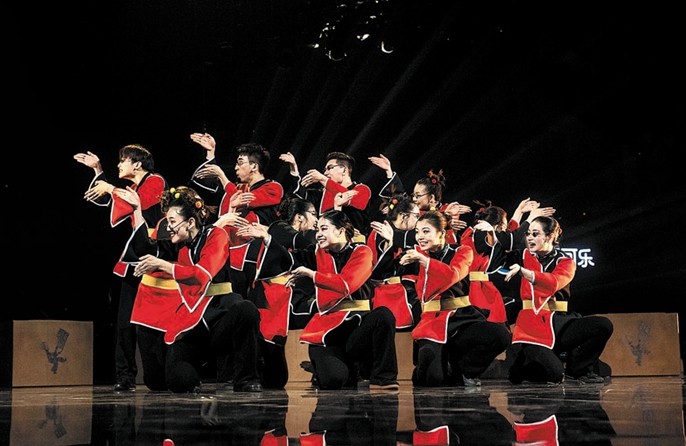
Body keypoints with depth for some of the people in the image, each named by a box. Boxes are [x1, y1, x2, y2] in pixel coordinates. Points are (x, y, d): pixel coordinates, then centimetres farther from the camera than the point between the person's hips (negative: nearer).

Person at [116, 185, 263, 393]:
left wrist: (162, 264, -17)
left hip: (218, 310, -4)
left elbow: (202, 275, -16)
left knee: (245, 311, -40)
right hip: (189, 320, 4)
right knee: (178, 380, -18)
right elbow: (145, 249, 5)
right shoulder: (178, 245, 13)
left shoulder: (216, 235, -4)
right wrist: (137, 209, 5)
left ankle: (246, 379, -23)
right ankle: (192, 380, 23)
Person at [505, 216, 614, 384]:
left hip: (559, 322, 2)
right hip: (532, 323, -2)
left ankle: (574, 368, 1)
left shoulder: (566, 262, 5)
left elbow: (553, 283, -17)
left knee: (604, 326, -23)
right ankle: (523, 365, 10)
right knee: (552, 374, -28)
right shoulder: (525, 256, 11)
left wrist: (522, 271, -32)